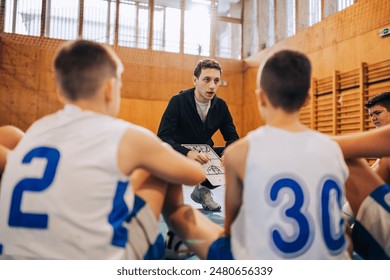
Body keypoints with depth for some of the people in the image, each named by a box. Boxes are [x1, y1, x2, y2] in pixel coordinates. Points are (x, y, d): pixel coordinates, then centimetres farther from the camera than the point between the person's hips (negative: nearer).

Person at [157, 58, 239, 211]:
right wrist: (187, 153, -44)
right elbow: (163, 137, -26)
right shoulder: (178, 101, -19)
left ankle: (203, 189, 7)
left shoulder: (221, 105, -5)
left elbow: (232, 137, -2)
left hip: (204, 154, 5)